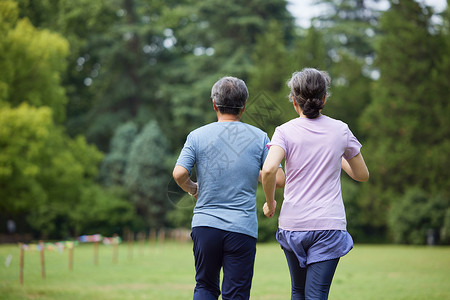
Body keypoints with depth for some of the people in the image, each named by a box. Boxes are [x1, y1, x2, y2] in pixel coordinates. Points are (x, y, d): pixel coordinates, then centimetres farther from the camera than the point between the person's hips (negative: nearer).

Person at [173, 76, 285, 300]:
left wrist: (193, 190, 11)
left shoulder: (197, 136, 2)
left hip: (205, 224, 1)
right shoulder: (259, 137, 2)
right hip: (242, 228, -1)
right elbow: (278, 179, -2)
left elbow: (179, 174, -10)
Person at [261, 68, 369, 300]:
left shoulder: (285, 131, -3)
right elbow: (362, 175, 12)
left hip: (292, 224, 1)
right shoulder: (340, 130, 2)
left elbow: (268, 170, -20)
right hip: (329, 225, -1)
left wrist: (270, 202, -3)